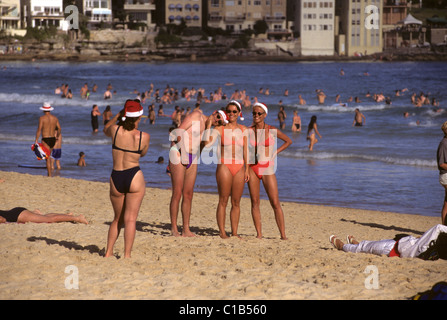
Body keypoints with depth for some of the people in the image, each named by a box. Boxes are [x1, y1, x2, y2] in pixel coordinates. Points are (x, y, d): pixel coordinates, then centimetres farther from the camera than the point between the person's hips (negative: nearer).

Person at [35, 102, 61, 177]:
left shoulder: (42, 118, -9)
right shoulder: (55, 118, 5)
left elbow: (39, 130, -16)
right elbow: (59, 129, 7)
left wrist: (36, 140, -14)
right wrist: (57, 136, 25)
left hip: (45, 140, -5)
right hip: (53, 139, 5)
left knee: (47, 157, -5)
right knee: (49, 155, 25)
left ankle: (50, 175, -8)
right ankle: (50, 170, 24)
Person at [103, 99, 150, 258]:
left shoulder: (115, 130, -4)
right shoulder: (144, 136, -7)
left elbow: (105, 129, 22)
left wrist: (119, 114, 16)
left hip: (116, 178, 3)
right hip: (135, 177, -3)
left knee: (118, 219, 19)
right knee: (130, 219, -1)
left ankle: (108, 252, 16)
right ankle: (127, 255, -7)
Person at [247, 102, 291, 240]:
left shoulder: (272, 130, -3)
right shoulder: (248, 131, 2)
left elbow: (288, 141, 12)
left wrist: (275, 152, 3)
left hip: (267, 169, -2)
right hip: (252, 168, 2)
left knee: (275, 203, -6)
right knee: (255, 202, 1)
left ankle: (283, 235, -4)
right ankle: (259, 234, 5)